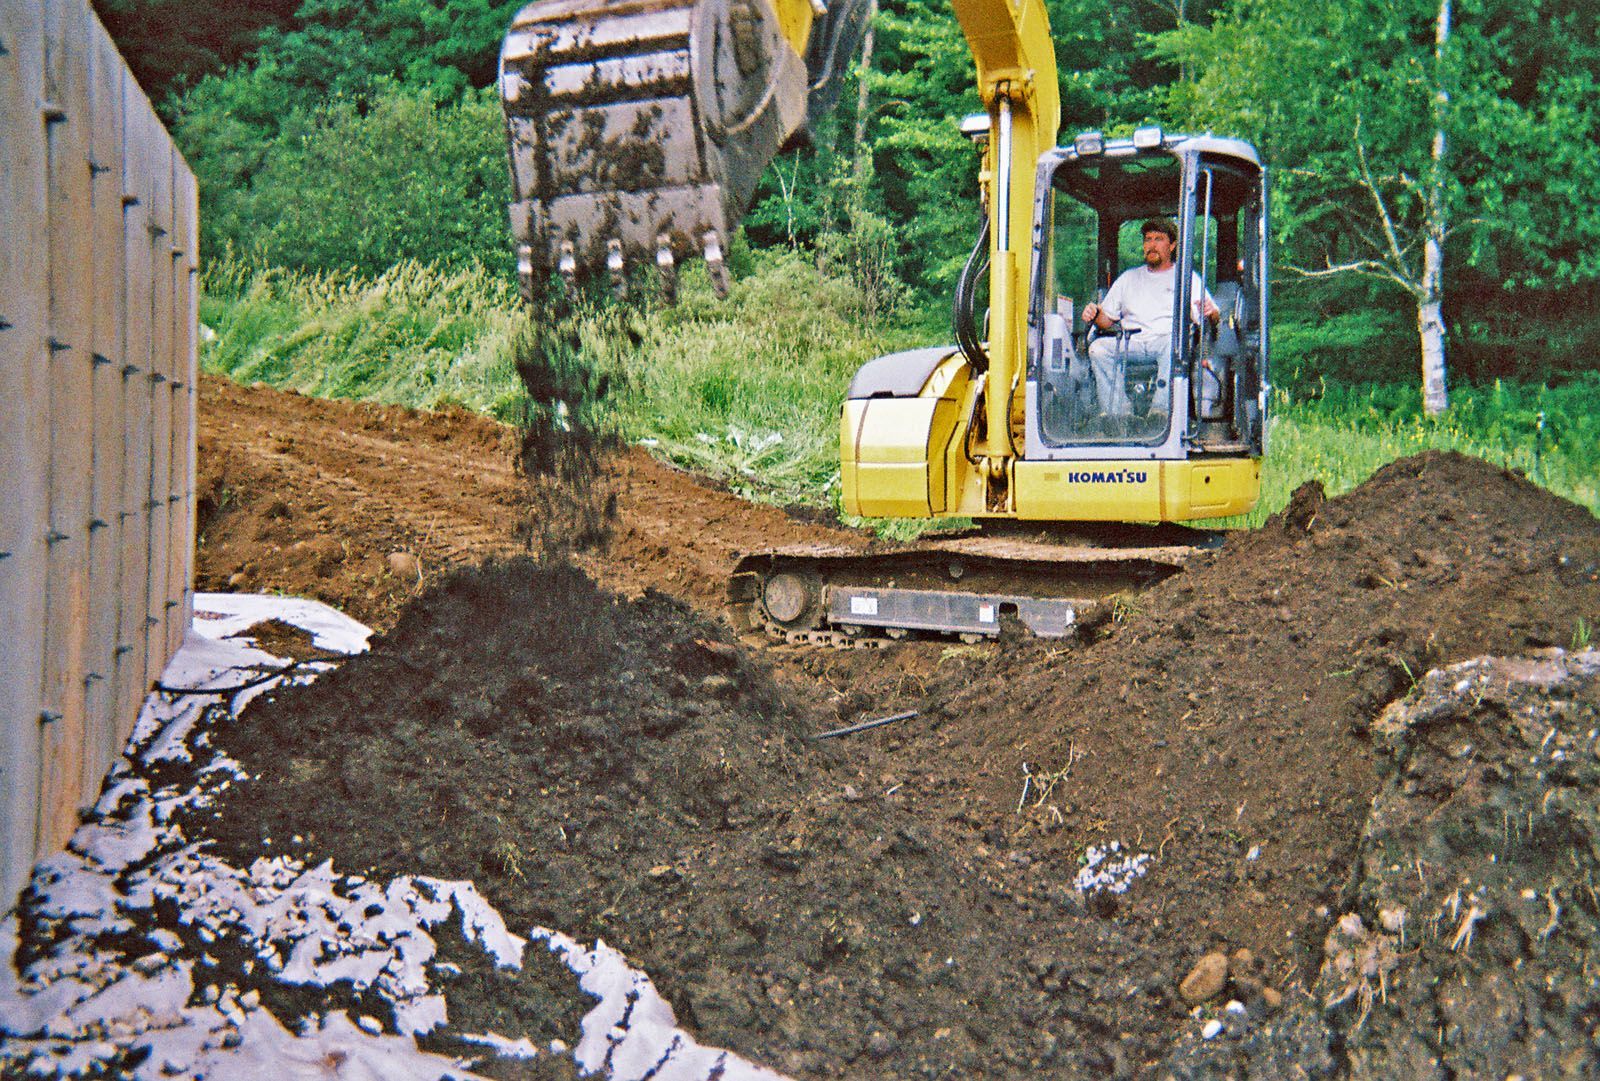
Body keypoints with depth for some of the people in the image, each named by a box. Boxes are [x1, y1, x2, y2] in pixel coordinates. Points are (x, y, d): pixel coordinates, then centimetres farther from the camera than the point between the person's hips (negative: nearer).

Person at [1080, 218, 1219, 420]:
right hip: (1131, 342, 3)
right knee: (1098, 348, -27)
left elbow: (1214, 317, 8)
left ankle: (1161, 409, -42)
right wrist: (1094, 315, -1)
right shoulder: (1129, 278, 27)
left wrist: (1211, 313, -17)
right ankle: (1118, 413, -30)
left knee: (1175, 342, -39)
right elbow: (1107, 319, 23)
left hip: (1167, 338, -3)